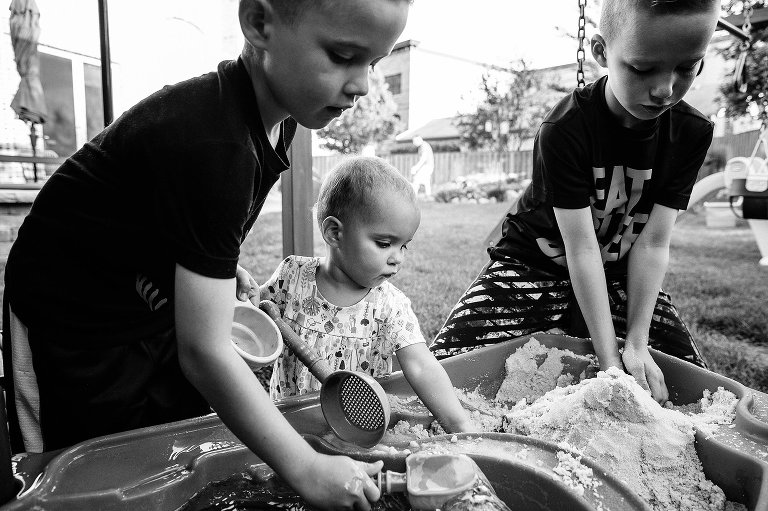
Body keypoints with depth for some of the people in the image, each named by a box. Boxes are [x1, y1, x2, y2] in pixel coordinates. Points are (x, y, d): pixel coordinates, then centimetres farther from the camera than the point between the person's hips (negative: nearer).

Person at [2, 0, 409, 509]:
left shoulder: (277, 118, -8)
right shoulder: (212, 144, -35)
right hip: (73, 329, -7)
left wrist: (224, 267, -3)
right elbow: (203, 351, -33)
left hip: (157, 307, 7)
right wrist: (306, 470, -27)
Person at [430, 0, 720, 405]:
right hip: (535, 264, -4)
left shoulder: (692, 133, -9)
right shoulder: (565, 130, -24)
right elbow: (581, 248, -24)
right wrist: (610, 361, -23)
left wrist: (637, 343, -17)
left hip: (619, 275, 5)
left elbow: (653, 242, -11)